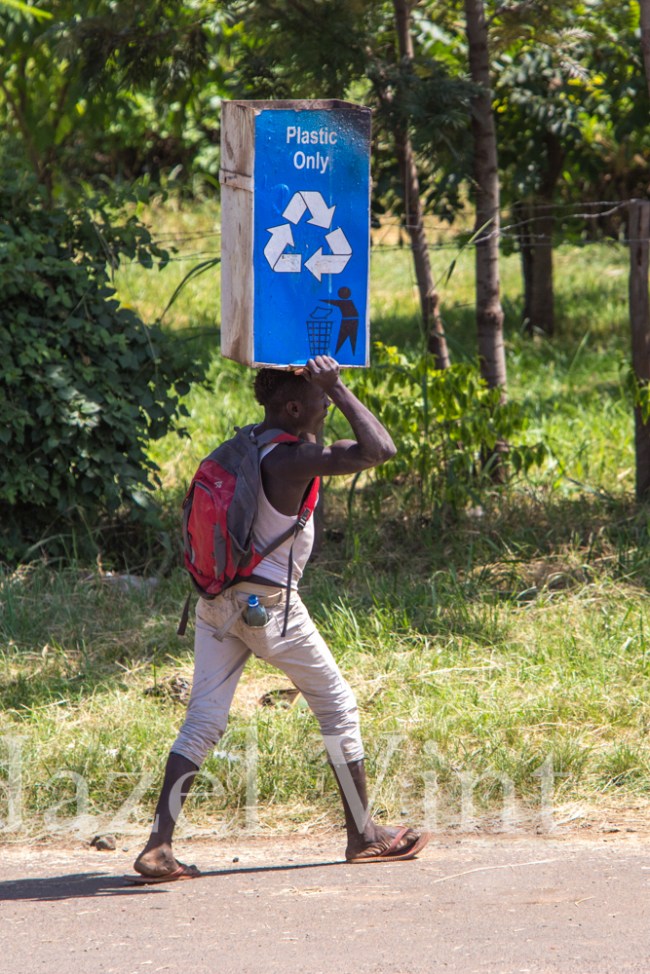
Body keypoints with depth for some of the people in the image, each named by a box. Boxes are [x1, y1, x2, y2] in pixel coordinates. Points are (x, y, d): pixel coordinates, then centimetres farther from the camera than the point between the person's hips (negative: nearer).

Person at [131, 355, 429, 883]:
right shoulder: (295, 460, -18)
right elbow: (379, 449, -26)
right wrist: (339, 388, -19)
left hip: (217, 597, 7)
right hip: (269, 604, -7)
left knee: (203, 721, 3)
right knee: (338, 708, 11)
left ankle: (158, 846, -8)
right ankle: (364, 834, 18)